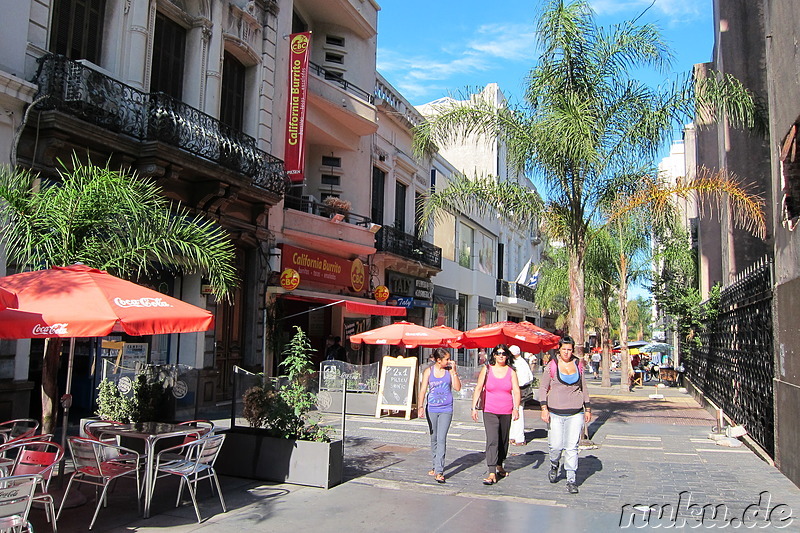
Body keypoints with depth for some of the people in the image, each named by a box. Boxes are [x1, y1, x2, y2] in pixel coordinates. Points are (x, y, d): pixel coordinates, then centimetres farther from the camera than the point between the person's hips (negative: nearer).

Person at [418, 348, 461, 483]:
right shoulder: (428, 371, 2)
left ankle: (439, 471, -11)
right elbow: (423, 390, -1)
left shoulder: (450, 371, 1)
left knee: (441, 439, -11)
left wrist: (453, 371, -10)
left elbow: (457, 387, -7)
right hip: (431, 409, 2)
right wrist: (421, 407, -11)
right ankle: (436, 466, 29)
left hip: (446, 410, -2)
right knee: (434, 439, 13)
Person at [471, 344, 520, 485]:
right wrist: (474, 407, -4)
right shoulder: (486, 369, 1)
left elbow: (516, 391, 0)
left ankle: (499, 465, 35)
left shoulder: (511, 371, 4)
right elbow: (478, 388, 2)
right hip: (489, 412, -2)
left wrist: (516, 408, -12)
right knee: (492, 440, -13)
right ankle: (492, 473, -14)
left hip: (506, 412, 2)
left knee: (503, 440, 14)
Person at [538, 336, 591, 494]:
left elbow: (584, 388, 18)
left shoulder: (578, 365, 9)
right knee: (556, 445, -2)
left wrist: (587, 409, 15)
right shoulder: (552, 365, 1)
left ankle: (571, 480, 7)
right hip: (555, 413, -1)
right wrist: (544, 408, -6)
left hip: (575, 413, 2)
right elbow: (543, 387, 3)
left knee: (572, 447, -2)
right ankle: (554, 466, 30)